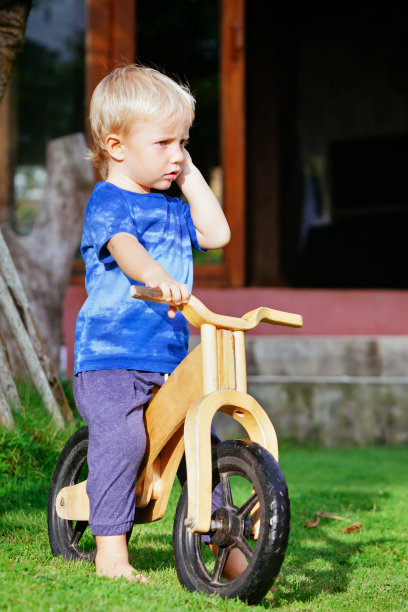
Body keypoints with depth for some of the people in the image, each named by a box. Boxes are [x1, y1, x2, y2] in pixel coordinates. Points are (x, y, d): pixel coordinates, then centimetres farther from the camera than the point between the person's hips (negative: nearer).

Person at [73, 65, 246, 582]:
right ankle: (110, 550, -20)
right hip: (108, 360, -7)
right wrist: (156, 276, -47)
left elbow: (216, 233, 12)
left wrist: (190, 176, 11)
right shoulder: (107, 202, -7)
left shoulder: (171, 209, 18)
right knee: (122, 437, -27)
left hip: (170, 362, 7)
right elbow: (124, 247, -26)